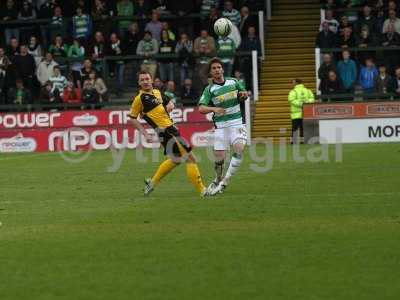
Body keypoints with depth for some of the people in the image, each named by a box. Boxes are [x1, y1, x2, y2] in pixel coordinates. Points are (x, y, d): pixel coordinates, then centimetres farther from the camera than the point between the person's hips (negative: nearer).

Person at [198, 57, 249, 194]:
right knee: (219, 157, -4)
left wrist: (245, 94, -2)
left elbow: (244, 93, 23)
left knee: (239, 149, -21)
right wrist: (214, 108, -28)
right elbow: (201, 108, -10)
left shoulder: (233, 82, 6)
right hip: (221, 126, -1)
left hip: (237, 123, 1)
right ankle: (218, 181, 25)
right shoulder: (209, 89, -2)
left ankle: (225, 180, -11)